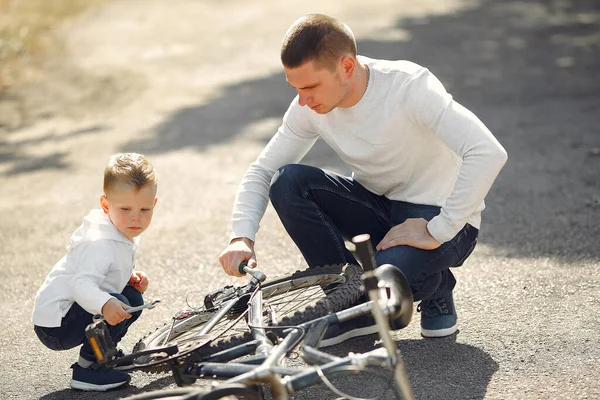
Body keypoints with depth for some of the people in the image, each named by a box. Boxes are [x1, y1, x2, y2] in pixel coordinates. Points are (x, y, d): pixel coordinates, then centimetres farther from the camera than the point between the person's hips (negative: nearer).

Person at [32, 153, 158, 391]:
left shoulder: (123, 234, 7)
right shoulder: (101, 243, -25)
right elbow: (81, 283, -38)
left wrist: (130, 277, 4)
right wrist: (105, 304, -56)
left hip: (74, 307, 10)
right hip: (55, 324, -10)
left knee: (133, 299, 12)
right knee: (118, 305, -28)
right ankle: (86, 371, -14)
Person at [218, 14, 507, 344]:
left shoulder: (408, 86, -27)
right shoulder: (309, 108, -10)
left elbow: (488, 154, -36)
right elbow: (262, 171, -1)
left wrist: (437, 232, -31)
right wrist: (242, 236, -19)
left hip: (436, 218, -6)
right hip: (378, 207, 6)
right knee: (288, 182, -19)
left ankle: (435, 287, 4)